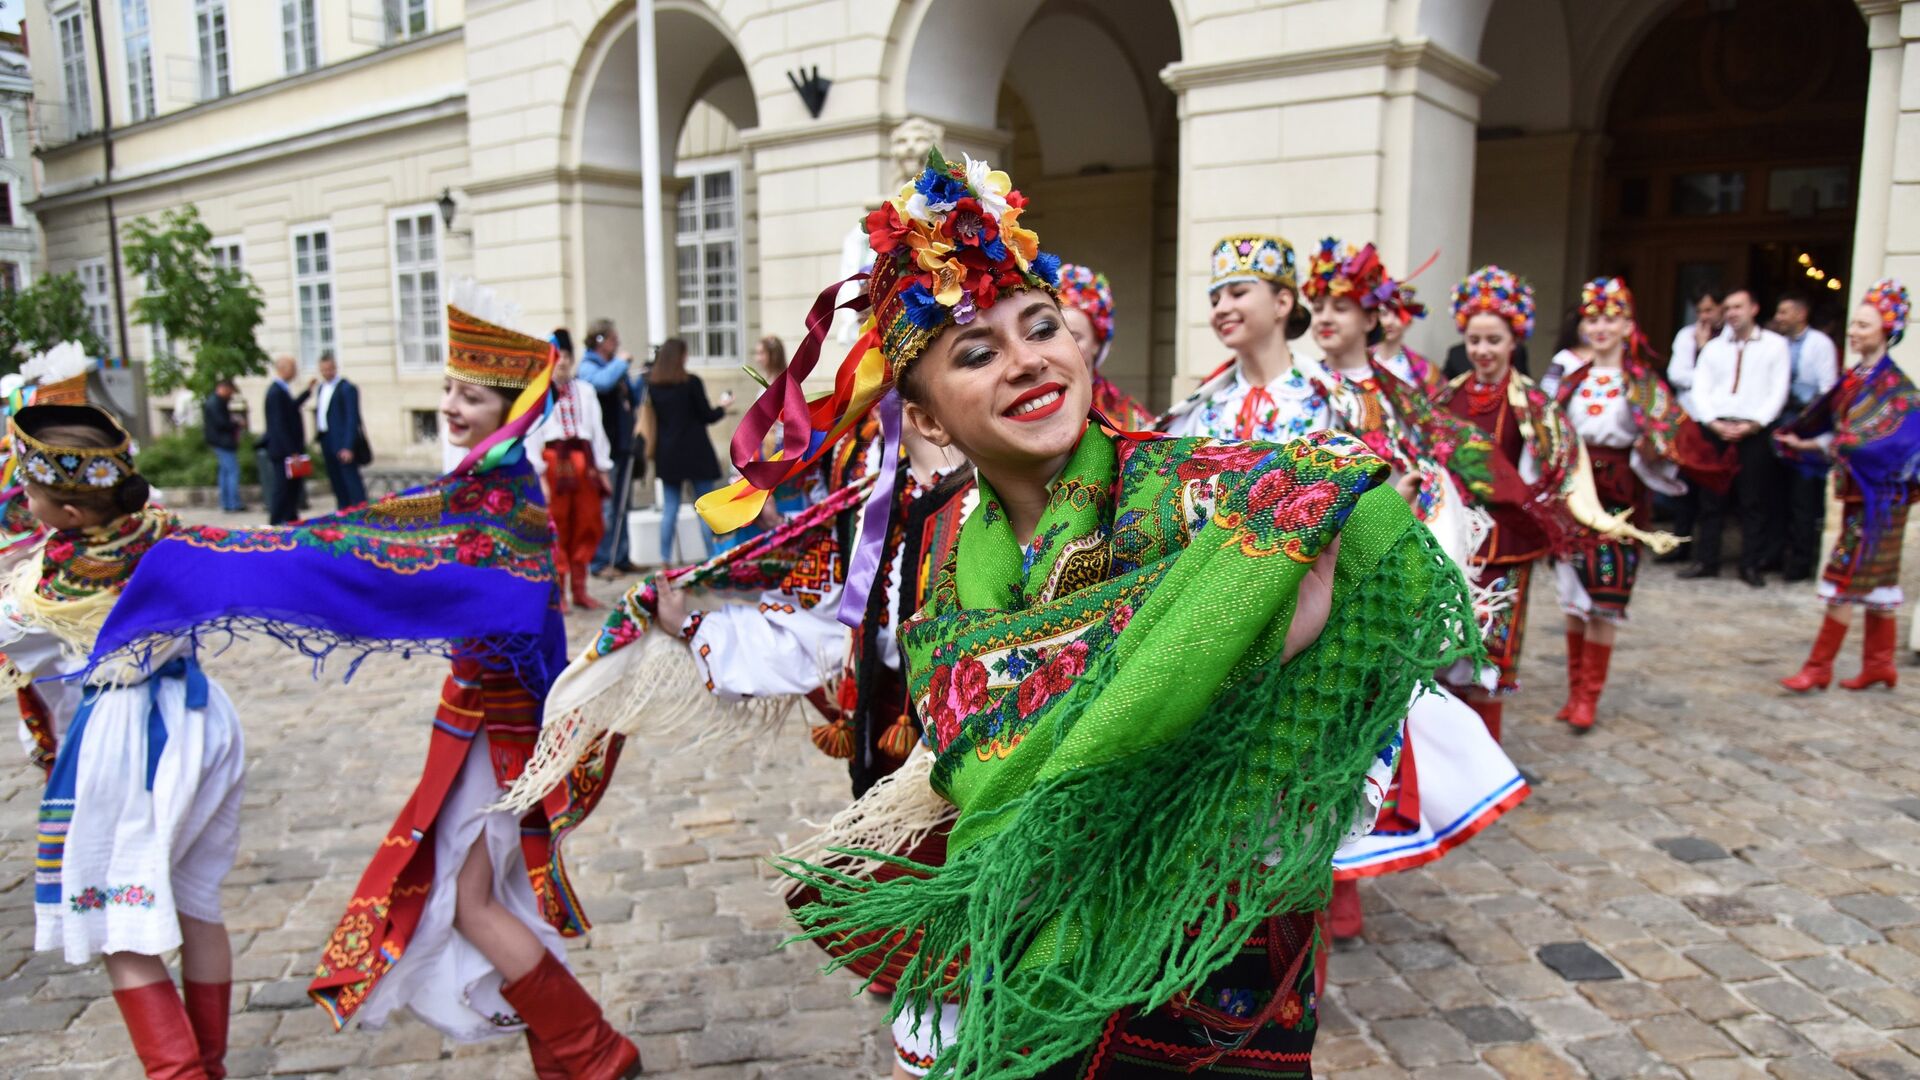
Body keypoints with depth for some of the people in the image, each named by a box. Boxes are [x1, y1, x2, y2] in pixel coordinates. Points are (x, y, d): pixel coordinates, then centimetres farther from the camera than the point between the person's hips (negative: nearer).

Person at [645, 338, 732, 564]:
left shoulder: (652, 384, 1)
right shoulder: (691, 382, -11)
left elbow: (654, 417, 9)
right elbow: (707, 416, -4)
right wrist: (723, 406, 12)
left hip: (667, 454, 4)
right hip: (695, 453, -4)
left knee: (670, 508, 9)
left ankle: (665, 560, 8)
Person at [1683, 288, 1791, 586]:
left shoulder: (1775, 345, 6)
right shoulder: (1713, 347, 15)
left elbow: (1778, 391, -1)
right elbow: (1700, 390, 7)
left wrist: (1753, 424, -12)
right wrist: (1714, 423, -9)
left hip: (1755, 432, -3)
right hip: (1716, 430, 3)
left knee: (1754, 502, 0)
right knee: (1711, 499, 4)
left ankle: (1751, 565, 6)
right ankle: (1706, 561, 10)